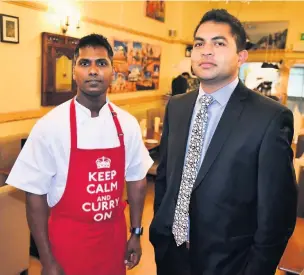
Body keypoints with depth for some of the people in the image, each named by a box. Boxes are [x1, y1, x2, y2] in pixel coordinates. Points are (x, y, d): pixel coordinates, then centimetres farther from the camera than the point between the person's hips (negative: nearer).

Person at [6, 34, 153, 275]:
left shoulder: (127, 124, -6)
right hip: (68, 240, -3)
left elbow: (136, 180, 4)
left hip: (114, 237, 4)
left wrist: (136, 233, 8)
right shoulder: (50, 126, -16)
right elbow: (35, 195, -10)